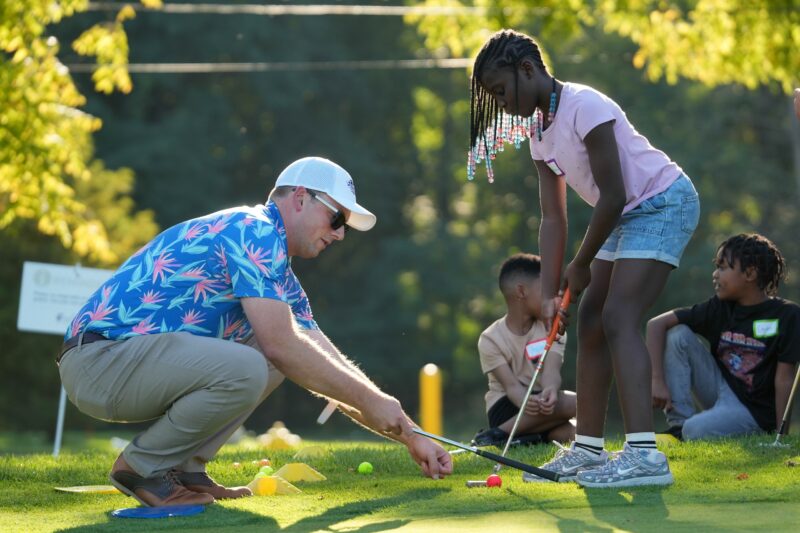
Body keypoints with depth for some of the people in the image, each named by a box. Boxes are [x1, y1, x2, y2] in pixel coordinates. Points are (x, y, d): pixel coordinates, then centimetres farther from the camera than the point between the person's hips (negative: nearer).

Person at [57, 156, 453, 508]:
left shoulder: (280, 278, 19)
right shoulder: (254, 231, -12)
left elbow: (331, 367, 18)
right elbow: (282, 345, -20)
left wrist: (410, 437, 12)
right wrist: (368, 400, -12)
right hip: (101, 357, -10)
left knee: (271, 359, 13)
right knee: (245, 369, -30)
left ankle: (183, 467, 7)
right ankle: (142, 466, -7)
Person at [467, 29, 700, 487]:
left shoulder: (585, 107, -23)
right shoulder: (539, 128, 6)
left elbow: (612, 197, -23)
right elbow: (553, 218, 3)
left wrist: (581, 265, -12)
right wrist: (550, 291, -6)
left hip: (664, 203, -10)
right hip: (628, 216, 10)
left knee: (618, 318, -21)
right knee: (591, 320, 8)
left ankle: (644, 454, -29)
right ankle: (588, 449, 16)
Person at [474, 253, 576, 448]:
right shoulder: (491, 339, -9)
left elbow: (551, 371, -16)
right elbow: (511, 385, -20)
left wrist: (550, 390, -42)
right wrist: (526, 402, -45)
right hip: (504, 409, -5)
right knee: (571, 404, -30)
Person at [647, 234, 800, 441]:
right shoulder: (719, 307, 1)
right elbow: (656, 324, -3)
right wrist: (657, 380, -16)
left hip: (754, 410, -6)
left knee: (697, 431, -36)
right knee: (677, 334, -10)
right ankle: (679, 425, -12)